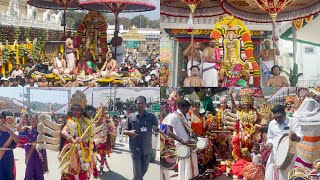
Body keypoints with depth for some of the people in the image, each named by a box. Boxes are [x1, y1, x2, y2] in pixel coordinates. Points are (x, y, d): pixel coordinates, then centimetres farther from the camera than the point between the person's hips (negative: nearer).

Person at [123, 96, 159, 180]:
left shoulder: (151, 117, 2)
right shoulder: (131, 117, 1)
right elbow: (124, 131, 4)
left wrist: (156, 129, -17)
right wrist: (130, 132, -15)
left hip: (147, 149, 2)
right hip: (135, 149, -2)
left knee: (144, 170, 17)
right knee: (137, 172, -1)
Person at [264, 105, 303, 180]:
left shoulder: (293, 121, -4)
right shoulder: (271, 123, 10)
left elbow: (300, 136, -16)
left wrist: (296, 137, -39)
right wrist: (269, 143, 0)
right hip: (274, 154, 4)